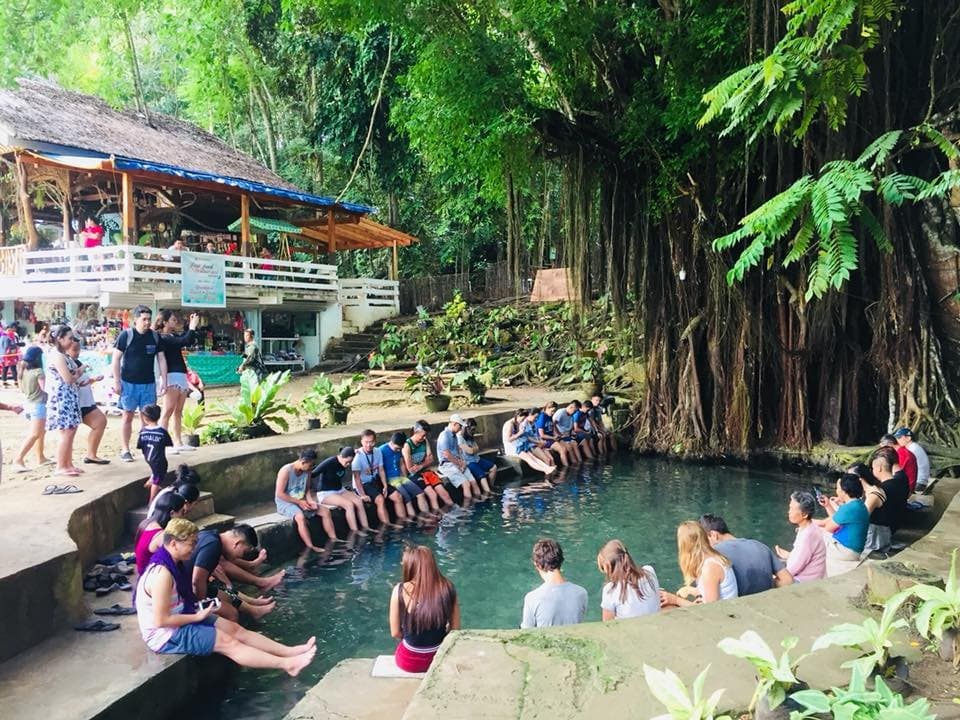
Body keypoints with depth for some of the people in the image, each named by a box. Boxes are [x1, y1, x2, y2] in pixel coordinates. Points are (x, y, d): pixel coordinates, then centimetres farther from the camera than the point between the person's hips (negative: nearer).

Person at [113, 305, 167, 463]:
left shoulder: (155, 336, 4)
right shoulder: (126, 335, -6)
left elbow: (161, 359, 9)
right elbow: (116, 359, -4)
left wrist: (164, 380, 2)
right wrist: (117, 382, -8)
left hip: (149, 383, 3)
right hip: (129, 383, -3)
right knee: (128, 416, 4)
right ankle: (125, 450, 11)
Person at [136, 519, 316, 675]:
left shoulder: (172, 563, 2)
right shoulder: (162, 574, -29)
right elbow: (160, 620, -27)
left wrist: (196, 610, 3)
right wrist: (197, 617, -18)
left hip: (178, 621, 9)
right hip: (165, 634, -9)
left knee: (235, 629, 1)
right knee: (228, 643, -13)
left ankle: (290, 652, -1)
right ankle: (287, 664, -11)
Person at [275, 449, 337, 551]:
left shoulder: (307, 471, 0)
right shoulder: (286, 471, -22)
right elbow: (279, 494, -23)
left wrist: (310, 501, -11)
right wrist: (299, 502, -23)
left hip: (302, 502, 7)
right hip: (285, 503, -7)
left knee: (325, 511, -5)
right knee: (300, 517, -37)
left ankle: (334, 540, -1)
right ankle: (311, 548, -36)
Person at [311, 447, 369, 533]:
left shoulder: (345, 462, -3)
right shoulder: (329, 463, -23)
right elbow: (312, 474, -22)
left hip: (340, 490, 7)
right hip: (325, 493, -7)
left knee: (358, 500, -16)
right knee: (349, 504, -28)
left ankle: (366, 529, -12)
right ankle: (355, 533, -24)